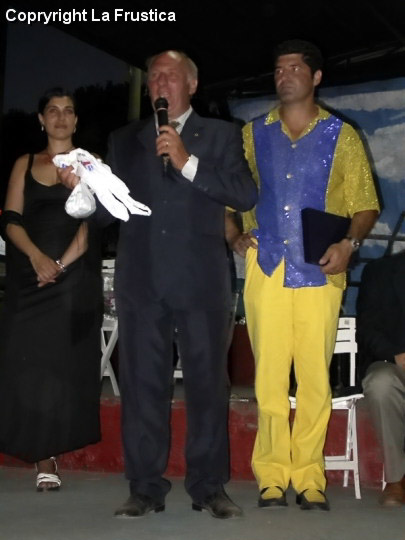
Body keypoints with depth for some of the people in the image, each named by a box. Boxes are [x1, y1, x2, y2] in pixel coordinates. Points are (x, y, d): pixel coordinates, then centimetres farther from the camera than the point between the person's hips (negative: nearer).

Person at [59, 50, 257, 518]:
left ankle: (208, 487, 10)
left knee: (207, 383, 1)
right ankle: (145, 488, 9)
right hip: (141, 280, 2)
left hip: (200, 280, -2)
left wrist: (188, 162, -10)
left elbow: (245, 195, -3)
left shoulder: (220, 135, 11)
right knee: (142, 384, 2)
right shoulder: (124, 141, 18)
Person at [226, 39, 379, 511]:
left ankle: (308, 477, 8)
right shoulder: (253, 134, 14)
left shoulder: (342, 136, 9)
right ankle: (272, 475, 7)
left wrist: (348, 243, -11)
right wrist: (235, 236, 0)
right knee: (269, 374, -1)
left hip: (320, 272, -1)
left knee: (315, 375, -2)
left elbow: (365, 206, 7)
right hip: (266, 268, 1)